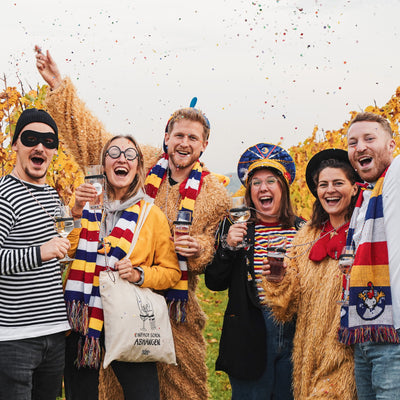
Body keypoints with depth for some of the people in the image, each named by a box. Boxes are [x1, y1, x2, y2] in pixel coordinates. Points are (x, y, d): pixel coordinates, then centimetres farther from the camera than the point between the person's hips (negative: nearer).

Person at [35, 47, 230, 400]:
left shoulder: (214, 194, 2)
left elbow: (213, 250, 6)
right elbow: (90, 135, 5)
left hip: (175, 304, 0)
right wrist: (59, 87, 2)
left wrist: (198, 249, -17)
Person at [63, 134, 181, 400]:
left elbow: (171, 272, 7)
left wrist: (139, 275, -10)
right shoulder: (87, 204, 7)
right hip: (81, 318, 1)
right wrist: (77, 212, -16)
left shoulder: (152, 215, 4)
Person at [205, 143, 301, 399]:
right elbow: (214, 283, 0)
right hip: (250, 334, -2)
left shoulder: (301, 229, 8)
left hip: (293, 329, 2)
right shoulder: (235, 226, 3)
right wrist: (228, 247, -13)